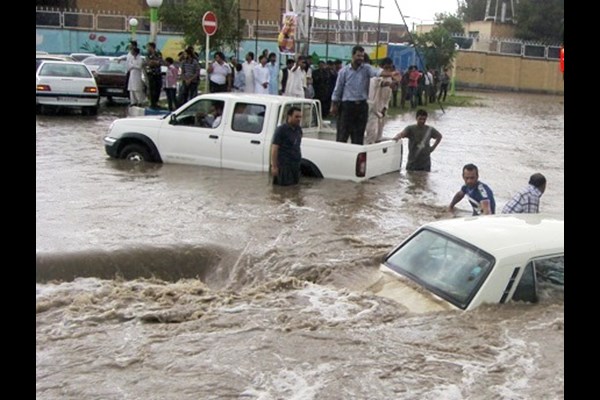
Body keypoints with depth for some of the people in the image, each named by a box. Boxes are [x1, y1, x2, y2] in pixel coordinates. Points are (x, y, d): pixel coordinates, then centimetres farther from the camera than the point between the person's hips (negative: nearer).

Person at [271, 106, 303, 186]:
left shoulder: (298, 129, 11)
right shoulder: (281, 129, -9)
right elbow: (274, 149, -12)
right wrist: (274, 166, -17)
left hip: (296, 165, 7)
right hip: (284, 166, -7)